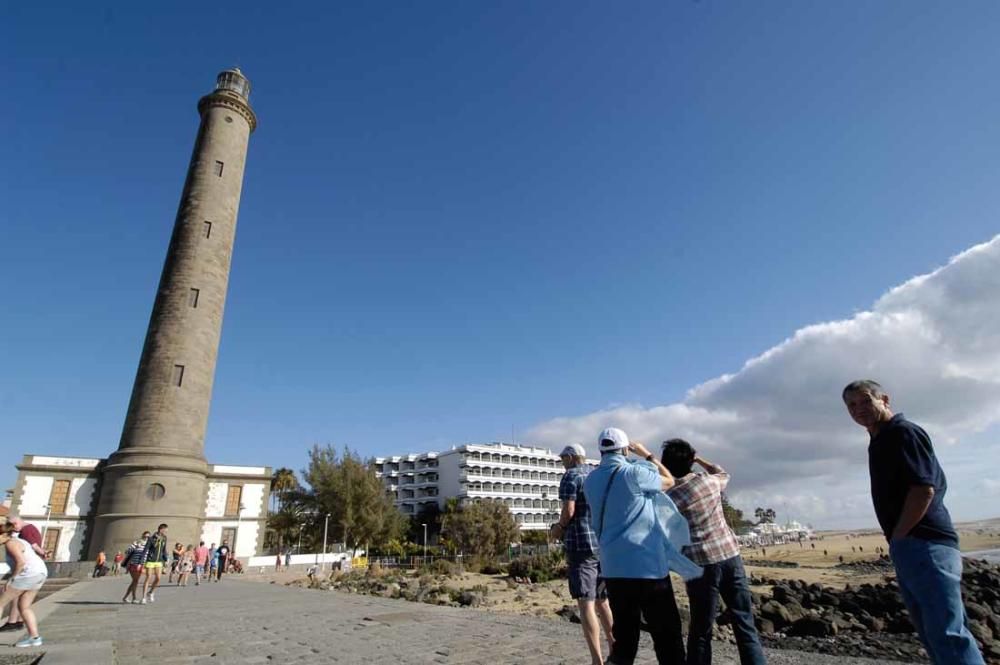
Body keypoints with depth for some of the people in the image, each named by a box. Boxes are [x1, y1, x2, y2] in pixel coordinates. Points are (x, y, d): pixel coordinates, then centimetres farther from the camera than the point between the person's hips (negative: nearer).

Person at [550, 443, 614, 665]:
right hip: (605, 543, 7)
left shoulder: (571, 476, -6)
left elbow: (568, 510, -17)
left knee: (586, 602, -4)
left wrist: (559, 528, 2)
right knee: (601, 600, 20)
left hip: (581, 543, -7)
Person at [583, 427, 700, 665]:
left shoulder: (590, 481, 6)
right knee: (667, 634, 7)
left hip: (613, 568, 6)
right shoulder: (633, 473, -12)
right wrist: (647, 454, 16)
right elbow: (669, 481, 5)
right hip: (646, 565, -6)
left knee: (623, 633, 15)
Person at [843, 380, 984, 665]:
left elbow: (924, 489, -19)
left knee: (947, 633, -11)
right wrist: (896, 541, 13)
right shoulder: (879, 440, 19)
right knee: (934, 632, 14)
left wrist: (897, 536, -14)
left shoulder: (903, 432, -10)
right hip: (909, 546, 10)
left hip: (924, 544, -10)